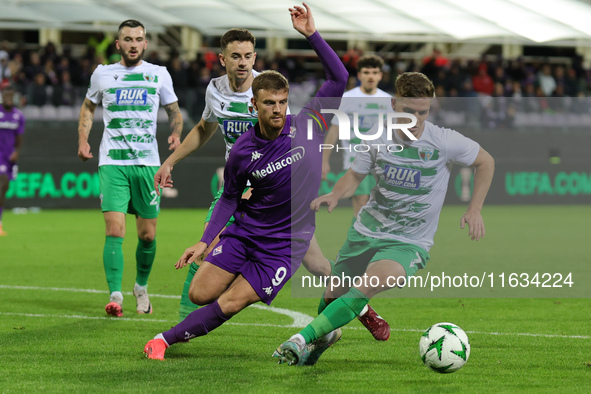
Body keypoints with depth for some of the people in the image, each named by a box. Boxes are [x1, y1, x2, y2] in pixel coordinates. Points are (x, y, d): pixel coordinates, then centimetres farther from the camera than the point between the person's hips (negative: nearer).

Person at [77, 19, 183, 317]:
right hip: (112, 162, -1)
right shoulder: (102, 74, 7)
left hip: (147, 163, 1)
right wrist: (82, 139, 9)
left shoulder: (159, 75, 6)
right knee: (115, 230, -15)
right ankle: (115, 295, -15)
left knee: (148, 235, 6)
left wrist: (175, 133, -4)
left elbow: (174, 111, 16)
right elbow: (88, 106, 23)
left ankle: (141, 287, 29)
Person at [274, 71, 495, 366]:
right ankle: (327, 333, 46)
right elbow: (355, 176, 10)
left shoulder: (444, 142, -12)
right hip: (365, 232, 4)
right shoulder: (378, 139, -5)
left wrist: (474, 210, -3)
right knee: (333, 295, 8)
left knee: (370, 285, -31)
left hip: (409, 243, -4)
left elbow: (485, 162, 4)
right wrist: (336, 194, -12)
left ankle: (303, 339, -27)